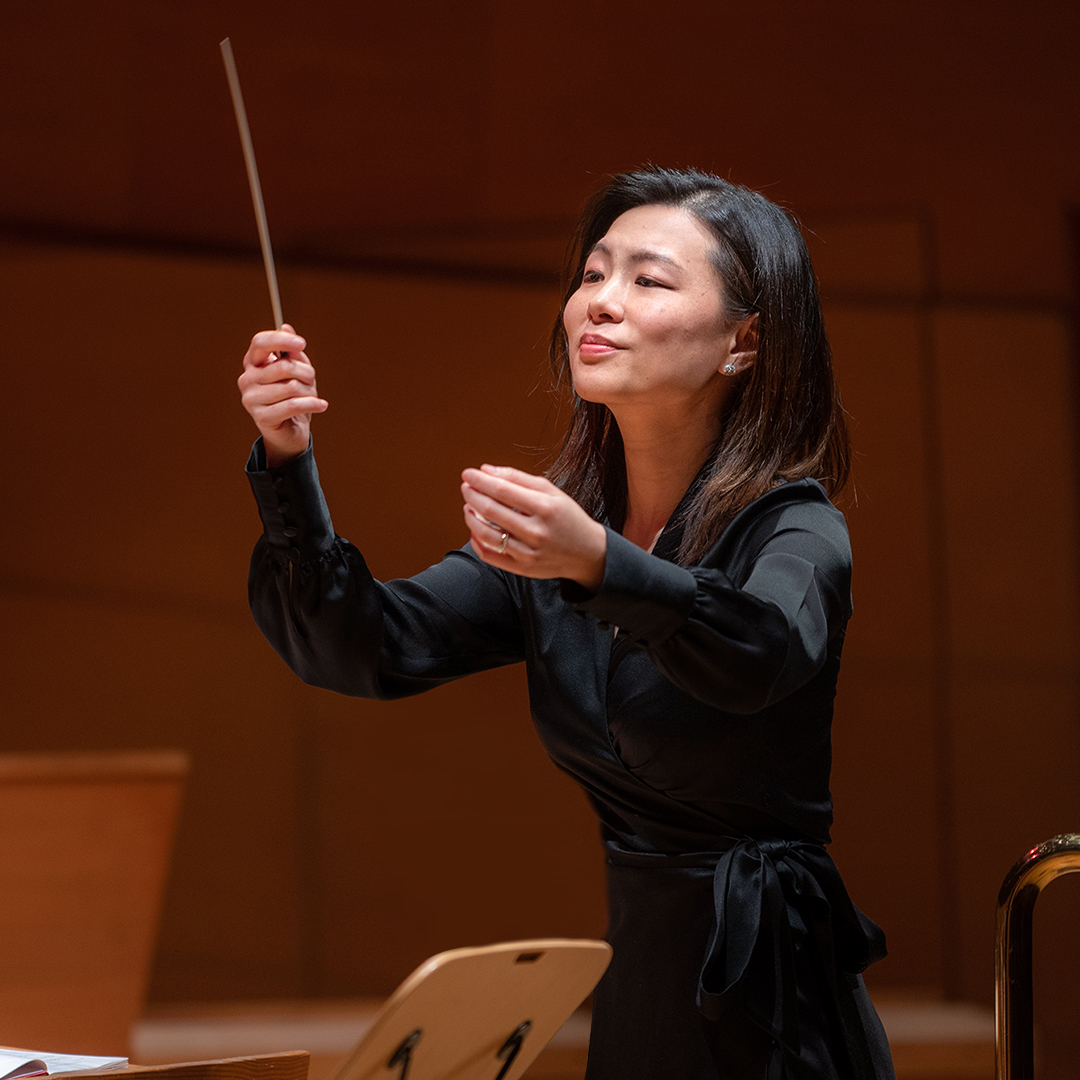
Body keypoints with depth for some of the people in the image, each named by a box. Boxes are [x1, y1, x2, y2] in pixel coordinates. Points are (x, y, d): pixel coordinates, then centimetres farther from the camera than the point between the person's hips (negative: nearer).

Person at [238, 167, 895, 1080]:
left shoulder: (796, 532, -13)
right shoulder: (553, 528, 4)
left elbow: (762, 654, -36)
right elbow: (365, 647, -6)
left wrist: (599, 566, -53)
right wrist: (288, 465, -20)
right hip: (634, 989, 6)